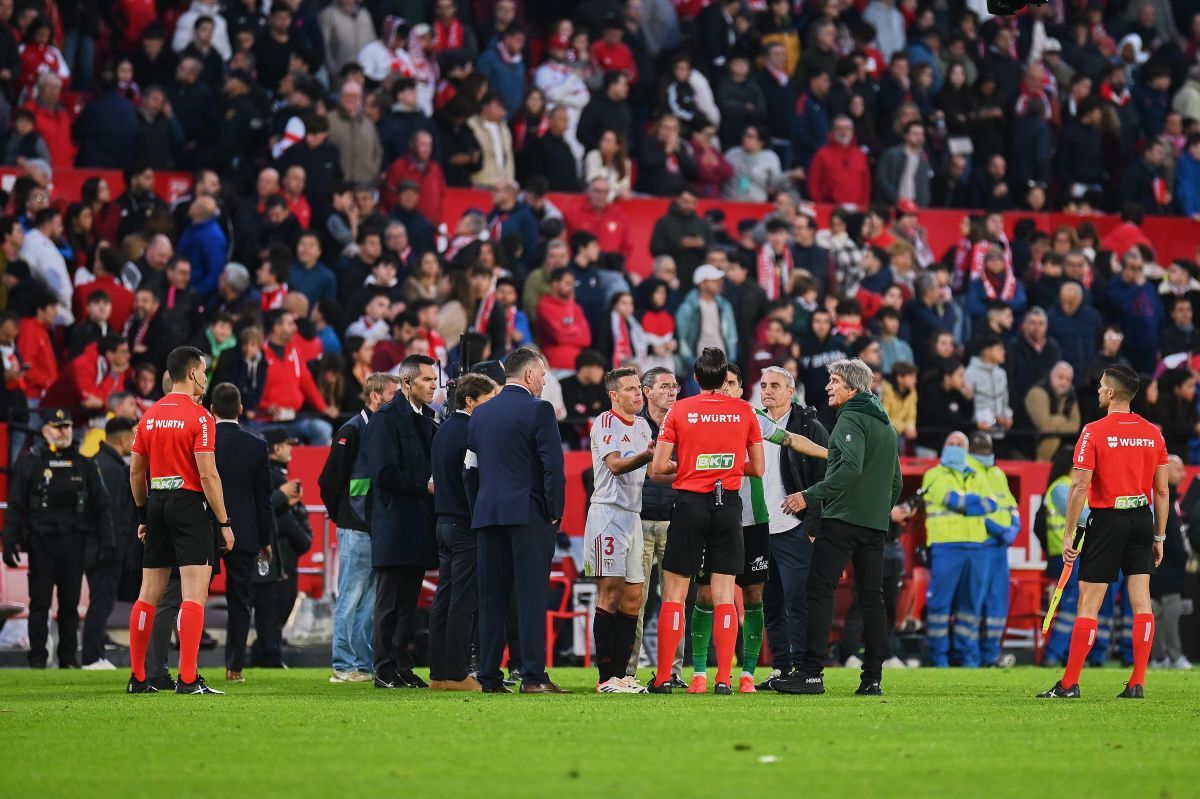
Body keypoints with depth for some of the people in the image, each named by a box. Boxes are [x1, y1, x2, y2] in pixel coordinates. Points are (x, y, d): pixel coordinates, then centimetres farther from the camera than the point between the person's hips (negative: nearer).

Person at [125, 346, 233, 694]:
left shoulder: (150, 415, 10)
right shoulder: (199, 416, -10)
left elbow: (135, 473, 13)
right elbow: (208, 475, -15)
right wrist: (224, 522, -9)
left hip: (157, 505, 7)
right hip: (189, 505, -7)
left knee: (148, 595, 11)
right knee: (194, 594, -8)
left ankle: (138, 678, 13)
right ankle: (188, 679, -15)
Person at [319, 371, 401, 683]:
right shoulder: (353, 430, -8)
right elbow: (329, 479, -10)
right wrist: (341, 515, -4)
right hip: (357, 529, -7)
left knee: (371, 599, 8)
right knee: (351, 597, -5)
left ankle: (364, 664, 12)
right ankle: (344, 666, -1)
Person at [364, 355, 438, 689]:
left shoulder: (427, 419, 18)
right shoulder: (387, 418, -9)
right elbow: (384, 474, -17)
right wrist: (425, 486, -15)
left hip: (419, 523, 8)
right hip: (395, 524, -8)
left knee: (408, 602, 9)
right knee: (390, 602, -5)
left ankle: (402, 668, 12)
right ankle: (385, 671, -2)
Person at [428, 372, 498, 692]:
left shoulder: (444, 429, 14)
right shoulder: (470, 431, -14)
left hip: (444, 522, 9)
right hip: (467, 523, -9)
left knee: (444, 601, 10)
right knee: (463, 602, -6)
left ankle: (438, 672, 12)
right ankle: (457, 674, -6)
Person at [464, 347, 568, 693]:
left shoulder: (480, 414, 12)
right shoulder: (538, 410, -6)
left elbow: (470, 469, 15)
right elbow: (553, 466, -11)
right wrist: (555, 512, -4)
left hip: (487, 513, 6)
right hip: (528, 515, -5)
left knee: (491, 599, 7)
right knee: (531, 596, -5)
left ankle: (489, 677, 6)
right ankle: (533, 676, -9)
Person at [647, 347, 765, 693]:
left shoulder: (679, 411, -3)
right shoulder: (743, 411, 2)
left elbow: (658, 467, -6)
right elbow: (758, 468, 6)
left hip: (690, 504, -1)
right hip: (728, 505, 1)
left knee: (674, 594, 4)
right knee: (724, 595, 3)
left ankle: (663, 677, 1)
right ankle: (724, 678, -3)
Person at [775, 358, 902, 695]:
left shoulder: (851, 419, -7)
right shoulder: (886, 425, 21)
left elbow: (850, 467, -21)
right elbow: (896, 481, 24)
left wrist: (809, 495, -20)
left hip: (843, 518, -8)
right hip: (875, 524, 8)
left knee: (819, 591, -8)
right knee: (871, 597, 6)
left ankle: (811, 672, -13)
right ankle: (872, 677, 3)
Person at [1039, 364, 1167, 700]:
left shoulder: (1094, 432, -9)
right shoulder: (1152, 433, 5)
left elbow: (1079, 487, -12)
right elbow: (1162, 490, 7)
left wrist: (1068, 536, -7)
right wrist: (1159, 536, 15)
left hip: (1107, 520, -4)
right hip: (1142, 519, 4)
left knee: (1088, 605, 0)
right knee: (1141, 601, 5)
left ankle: (1070, 684, 2)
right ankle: (1137, 684, 2)